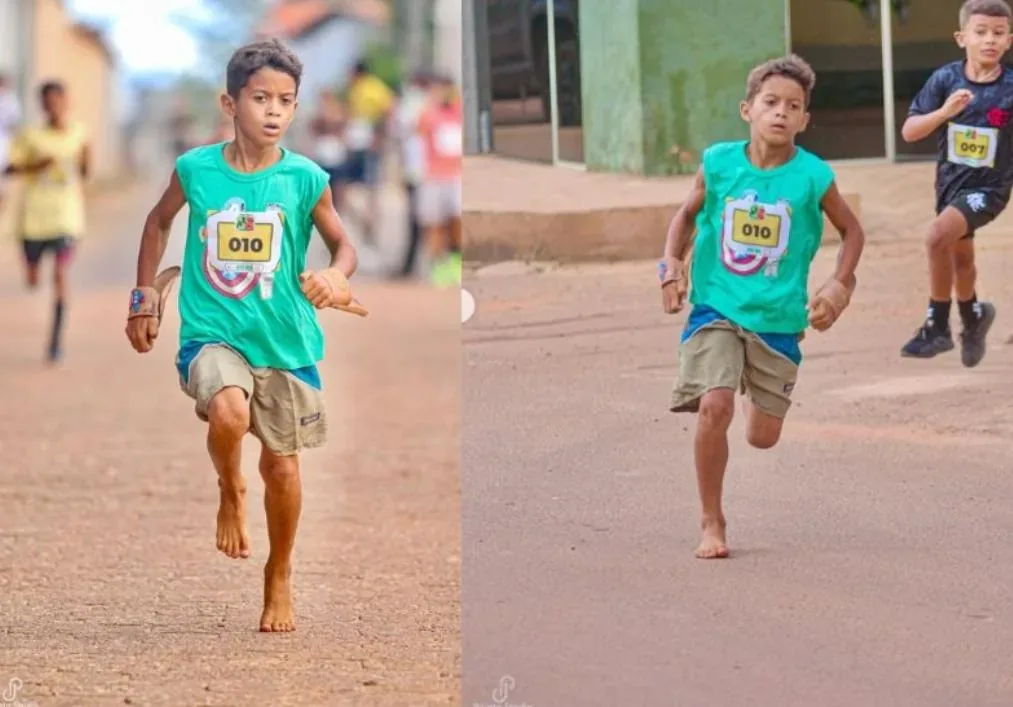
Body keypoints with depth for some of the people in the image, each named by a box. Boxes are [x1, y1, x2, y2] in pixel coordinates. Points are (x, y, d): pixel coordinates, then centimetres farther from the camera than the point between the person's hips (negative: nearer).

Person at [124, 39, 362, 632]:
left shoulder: (306, 180, -7)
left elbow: (344, 245, 5)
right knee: (229, 410, -31)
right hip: (211, 332, -1)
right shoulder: (195, 170, -5)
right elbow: (160, 221, 15)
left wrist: (337, 277, -18)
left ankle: (280, 577, 33)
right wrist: (145, 297, 13)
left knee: (282, 460, 9)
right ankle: (231, 493, 3)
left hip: (285, 337, 1)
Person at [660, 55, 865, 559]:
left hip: (778, 317, 1)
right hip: (716, 308, -1)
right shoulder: (718, 164, -7)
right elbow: (687, 215, 10)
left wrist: (839, 286, -6)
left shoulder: (813, 177, -10)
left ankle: (760, 396, 46)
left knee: (763, 437, 6)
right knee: (714, 407, -21)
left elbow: (851, 231, 7)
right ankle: (711, 522, -4)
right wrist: (672, 264, -5)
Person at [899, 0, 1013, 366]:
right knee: (960, 257, 23)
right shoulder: (945, 79, -11)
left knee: (938, 236, -26)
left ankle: (936, 327, -11)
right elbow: (909, 131, -13)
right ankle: (974, 316, 53)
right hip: (950, 182, 4)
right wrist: (945, 111, -28)